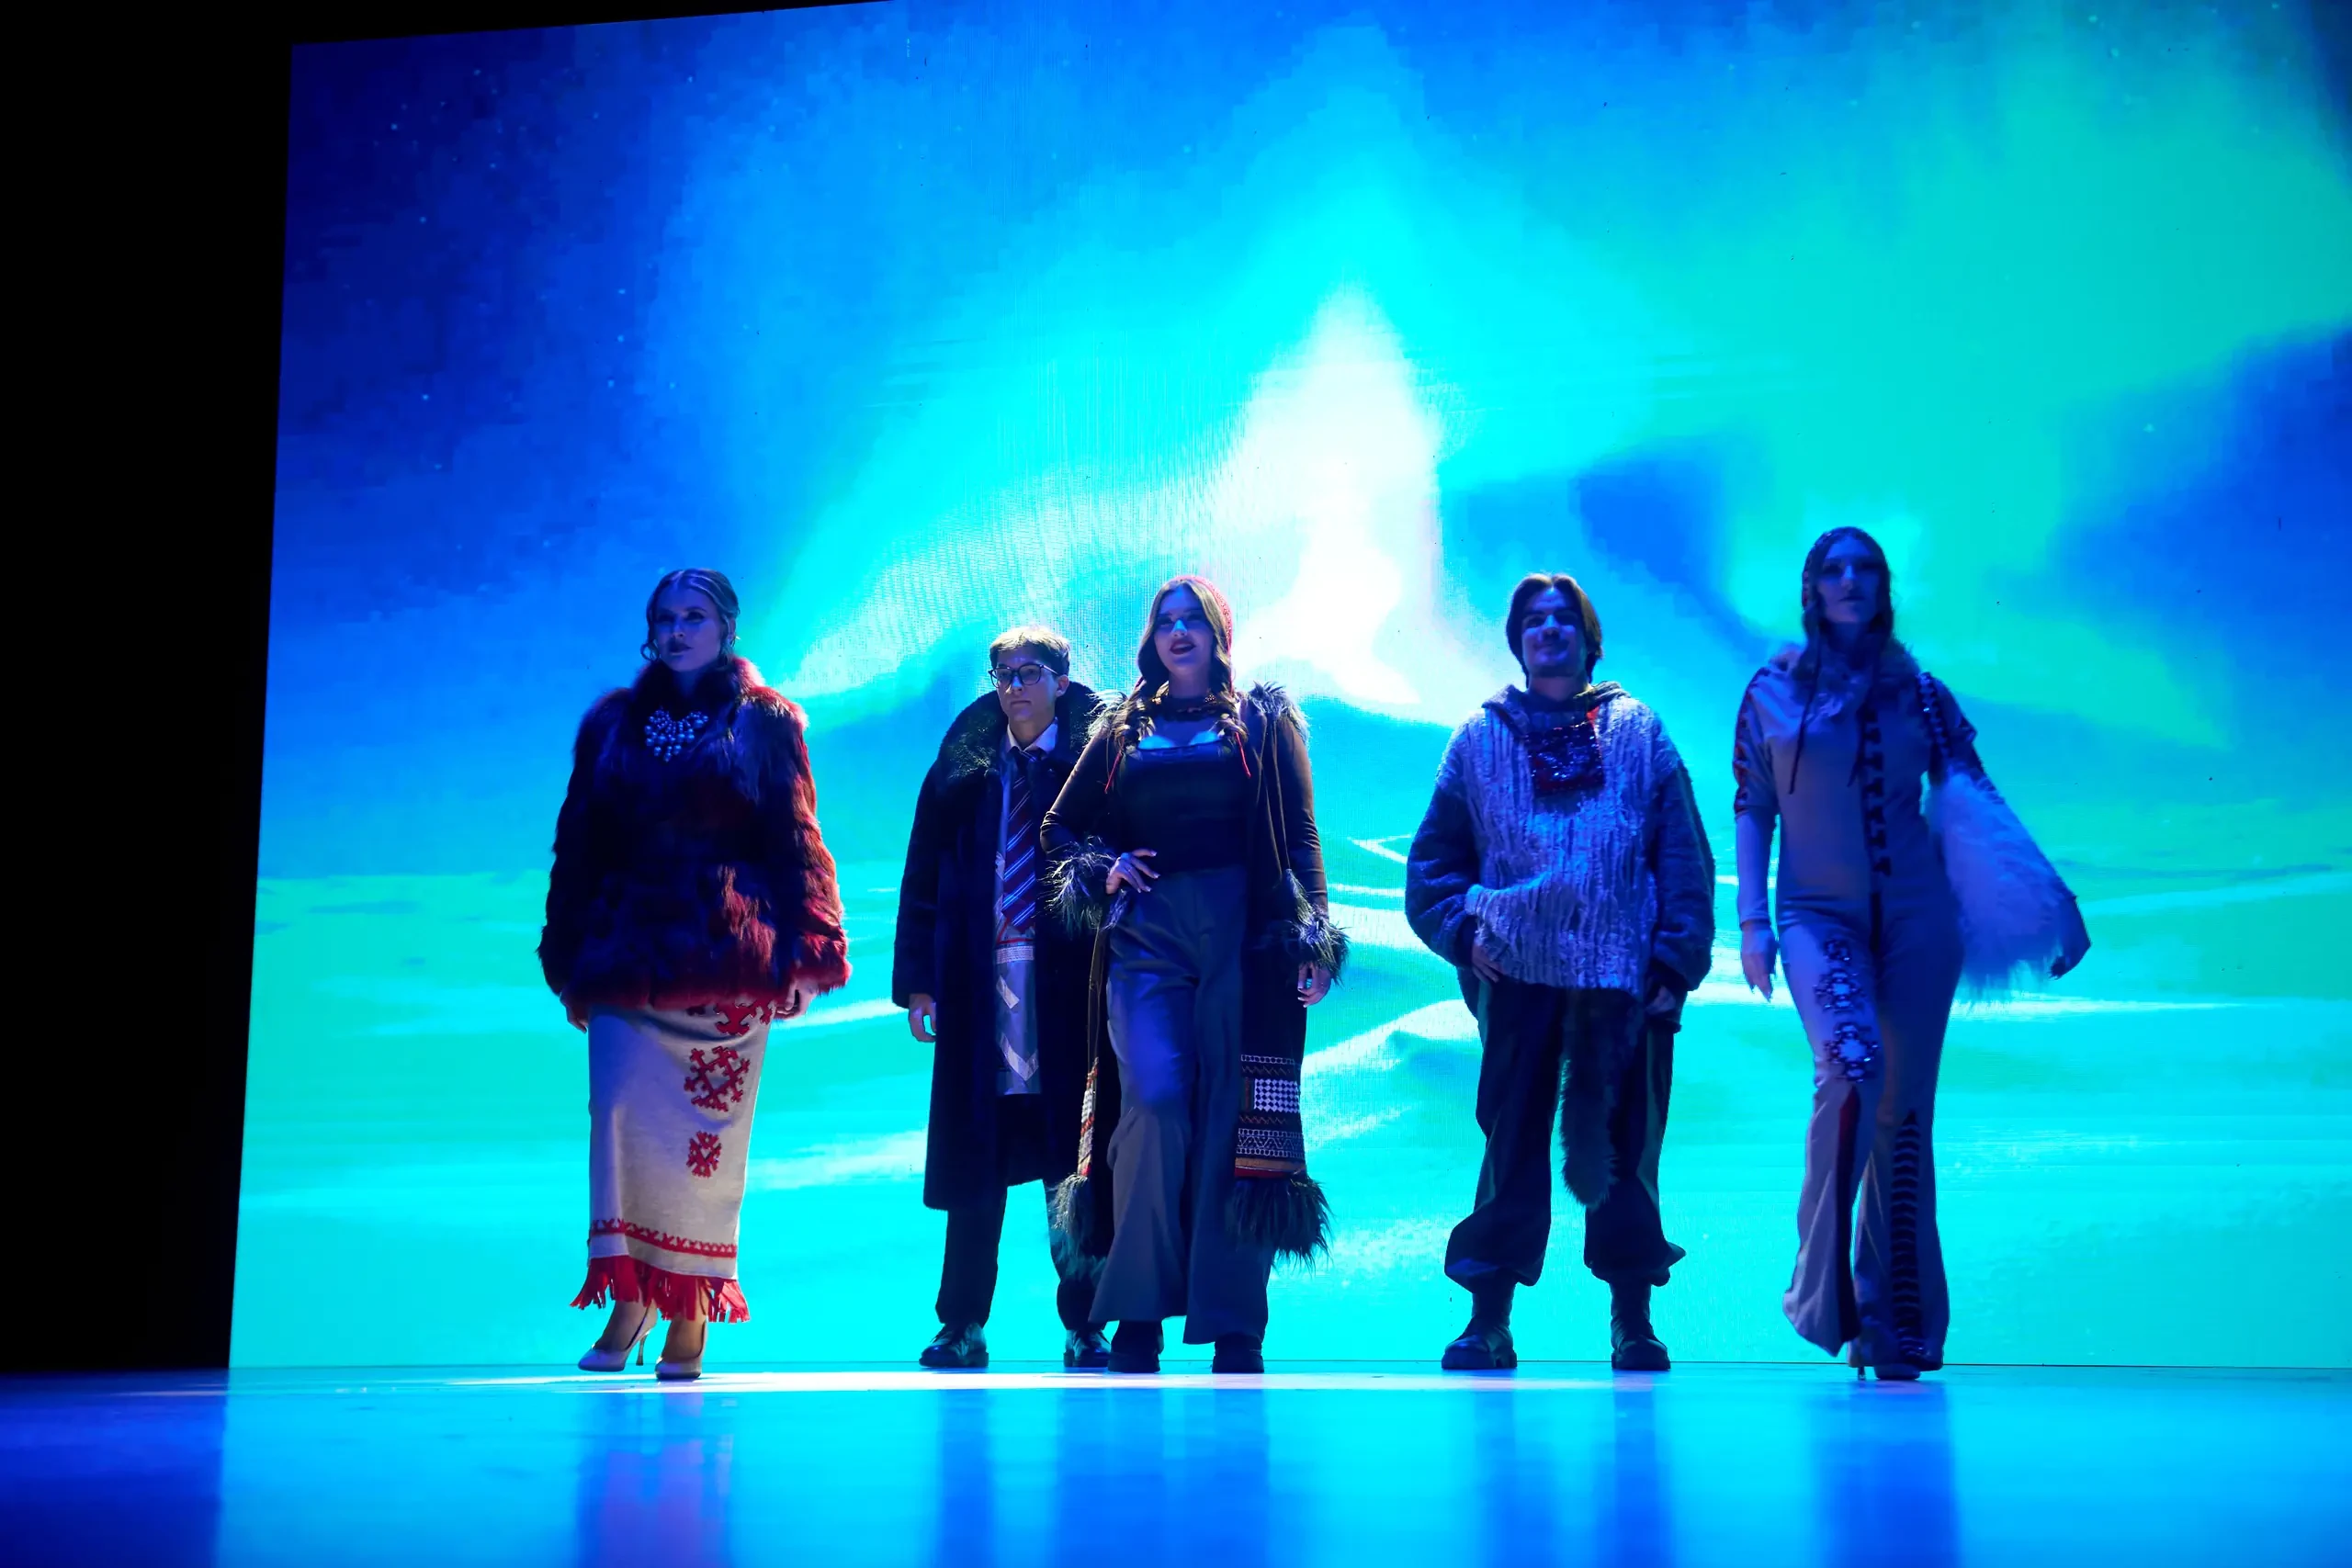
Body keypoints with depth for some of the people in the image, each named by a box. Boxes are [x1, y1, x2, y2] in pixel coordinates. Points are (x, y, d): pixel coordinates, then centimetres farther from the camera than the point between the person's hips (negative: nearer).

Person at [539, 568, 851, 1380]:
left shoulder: (763, 721, 9)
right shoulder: (613, 722, 15)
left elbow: (794, 839, 4)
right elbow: (578, 843, 16)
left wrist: (804, 952, -5)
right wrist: (572, 961, 11)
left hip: (725, 950, -2)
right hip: (629, 952, 2)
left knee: (711, 1125, -2)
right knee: (621, 1110, -12)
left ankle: (692, 1312, 6)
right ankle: (628, 1295, -4)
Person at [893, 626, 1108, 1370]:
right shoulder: (962, 772, 12)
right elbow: (922, 877, 11)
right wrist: (916, 980, 3)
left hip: (1069, 982, -2)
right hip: (979, 983, 2)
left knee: (1074, 1162, 0)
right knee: (973, 1161, 4)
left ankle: (1083, 1325, 8)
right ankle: (963, 1327, 11)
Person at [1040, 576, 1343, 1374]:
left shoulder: (1264, 721, 13)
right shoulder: (1122, 729, 18)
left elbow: (1299, 835, 7)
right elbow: (1061, 826, 25)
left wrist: (1312, 937, -4)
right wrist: (1102, 868, 4)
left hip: (1242, 934, -1)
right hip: (1146, 933, 1)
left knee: (1234, 1115, -4)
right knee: (1155, 1103, -17)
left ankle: (1235, 1329, 1)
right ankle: (1136, 1312, -7)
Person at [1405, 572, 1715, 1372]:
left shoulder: (1638, 733, 11)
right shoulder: (1481, 737, 12)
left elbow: (1685, 852, 5)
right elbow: (1434, 853, 13)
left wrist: (1679, 955, -4)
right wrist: (1460, 928, -3)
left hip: (1622, 970, 0)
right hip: (1518, 968, 0)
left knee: (1623, 1142, 3)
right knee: (1512, 1139, -1)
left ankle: (1632, 1320, 13)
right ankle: (1488, 1320, 4)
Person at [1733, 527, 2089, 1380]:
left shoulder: (1917, 693, 8)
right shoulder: (1772, 691, 6)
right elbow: (1751, 811, 7)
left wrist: (2054, 895, 2)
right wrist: (1751, 919, -1)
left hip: (1916, 914, 2)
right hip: (1818, 913, -2)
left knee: (1906, 1112, 2)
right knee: (1850, 1063, -26)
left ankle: (1896, 1323, 12)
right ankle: (1823, 1285, -14)